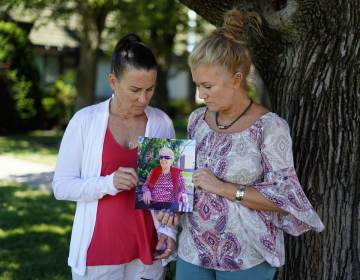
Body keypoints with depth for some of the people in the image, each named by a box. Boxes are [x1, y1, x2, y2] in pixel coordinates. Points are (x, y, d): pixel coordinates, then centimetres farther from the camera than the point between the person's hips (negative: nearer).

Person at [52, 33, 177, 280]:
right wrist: (109, 183, -22)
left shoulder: (162, 123, -1)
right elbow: (62, 186, -7)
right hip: (98, 251, -2)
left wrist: (169, 229, -6)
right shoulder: (85, 121, -8)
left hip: (148, 250, 2)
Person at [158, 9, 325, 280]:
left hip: (246, 258, -5)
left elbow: (284, 197, -14)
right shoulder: (197, 119, 4)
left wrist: (224, 188, -19)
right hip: (193, 251, 5)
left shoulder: (270, 127, -14)